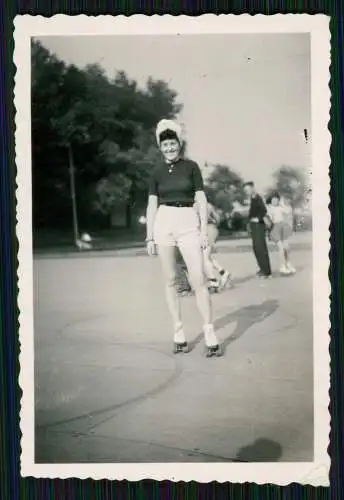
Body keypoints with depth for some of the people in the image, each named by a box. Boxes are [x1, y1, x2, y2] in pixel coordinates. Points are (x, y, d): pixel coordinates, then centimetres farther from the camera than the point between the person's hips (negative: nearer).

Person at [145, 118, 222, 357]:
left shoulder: (191, 167, 4)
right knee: (171, 280, 4)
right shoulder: (157, 172, 10)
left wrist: (204, 231, -7)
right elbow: (152, 205, 9)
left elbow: (201, 200, 1)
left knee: (199, 279, -9)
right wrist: (150, 237, 3)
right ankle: (179, 331, 12)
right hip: (163, 223, 3)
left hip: (188, 223, -2)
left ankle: (210, 333, -5)